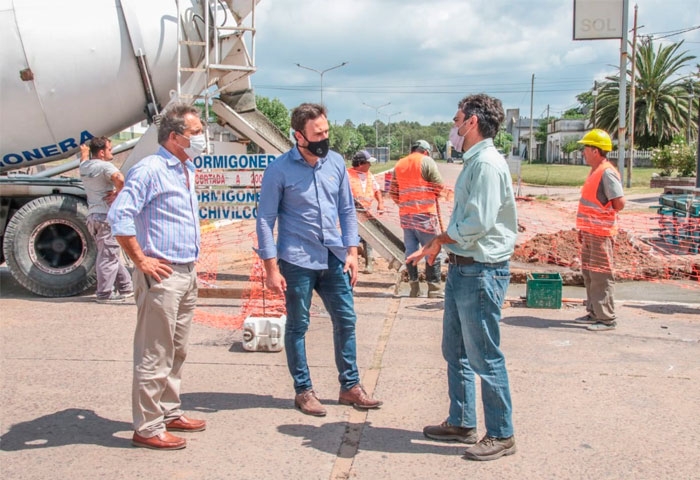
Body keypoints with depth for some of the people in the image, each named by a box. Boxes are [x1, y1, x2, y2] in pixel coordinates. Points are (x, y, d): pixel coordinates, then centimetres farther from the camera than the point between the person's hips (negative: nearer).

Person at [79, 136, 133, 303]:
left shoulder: (84, 167, 14)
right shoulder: (105, 166, -13)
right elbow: (119, 178, -34)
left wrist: (84, 152, 61)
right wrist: (118, 193, -16)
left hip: (93, 215, 9)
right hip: (107, 216, -9)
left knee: (109, 254, 15)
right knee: (108, 255, -4)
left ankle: (125, 287, 23)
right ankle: (104, 293, -1)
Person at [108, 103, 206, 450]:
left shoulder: (186, 171, 15)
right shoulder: (150, 170, -14)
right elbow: (119, 216, -23)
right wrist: (141, 261, -19)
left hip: (187, 274, 9)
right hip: (162, 276, -9)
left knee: (177, 352, 17)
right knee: (154, 355, -2)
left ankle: (169, 413, 30)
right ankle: (147, 428, 8)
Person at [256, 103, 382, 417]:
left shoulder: (336, 163, 4)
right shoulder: (279, 170, -10)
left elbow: (347, 210, 10)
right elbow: (265, 220, -8)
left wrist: (351, 252, 3)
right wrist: (271, 268, -12)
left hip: (334, 258, 5)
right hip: (297, 261, -4)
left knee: (346, 320, 9)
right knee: (297, 326, 6)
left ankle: (350, 386, 23)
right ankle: (303, 391, 21)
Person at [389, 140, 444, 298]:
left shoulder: (399, 164, 13)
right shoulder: (427, 161, -4)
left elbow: (392, 191, 13)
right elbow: (439, 186, -8)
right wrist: (431, 195, 12)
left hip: (405, 214, 6)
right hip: (425, 214, -6)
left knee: (410, 250, 11)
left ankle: (414, 287, 15)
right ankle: (434, 288, 2)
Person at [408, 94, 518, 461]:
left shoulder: (487, 164, -17)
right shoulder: (472, 162, 14)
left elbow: (477, 224, -24)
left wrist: (438, 242, -9)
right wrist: (435, 245, 5)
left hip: (482, 271, -10)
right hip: (461, 268, 10)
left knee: (485, 358, 0)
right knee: (455, 351, 17)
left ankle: (501, 436, 14)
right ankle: (461, 423, 30)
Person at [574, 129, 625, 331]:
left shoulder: (607, 173, -17)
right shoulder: (594, 171, 13)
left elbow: (619, 203, -22)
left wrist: (607, 216, -4)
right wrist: (583, 228, 20)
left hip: (601, 233, -10)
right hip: (590, 232, 10)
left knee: (601, 276, -4)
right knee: (589, 274, 16)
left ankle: (607, 318, 4)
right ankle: (594, 312, 26)